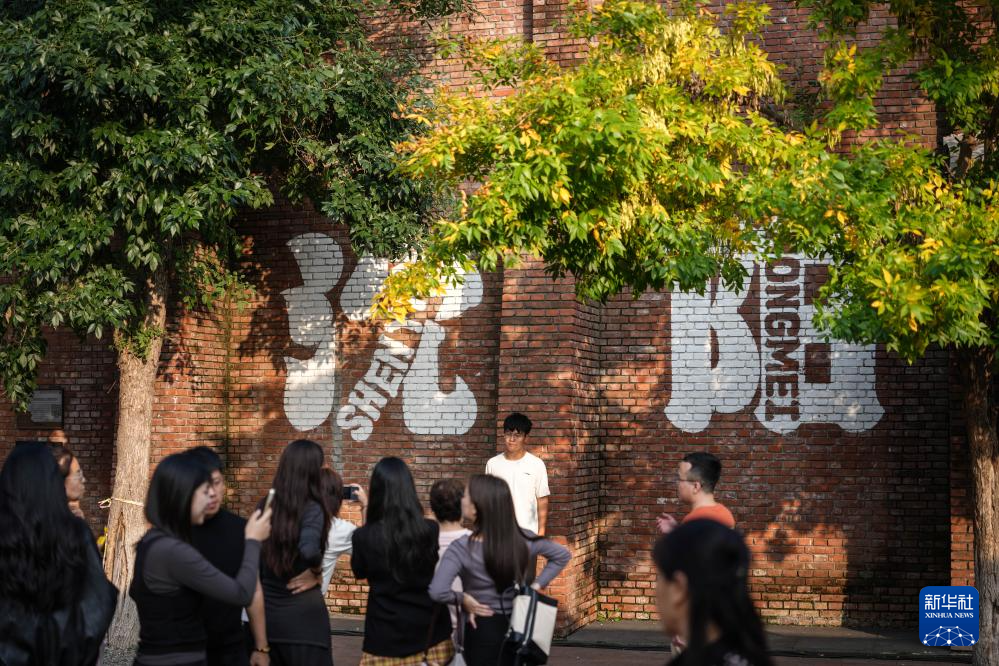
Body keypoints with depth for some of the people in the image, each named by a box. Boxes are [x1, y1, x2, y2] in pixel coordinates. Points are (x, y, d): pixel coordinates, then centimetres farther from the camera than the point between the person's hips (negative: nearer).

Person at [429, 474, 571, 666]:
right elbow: (562, 555, 7)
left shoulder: (462, 548, -20)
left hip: (483, 631, -4)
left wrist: (462, 599, -13)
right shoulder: (523, 539, -6)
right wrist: (537, 585, 4)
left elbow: (437, 591, -31)